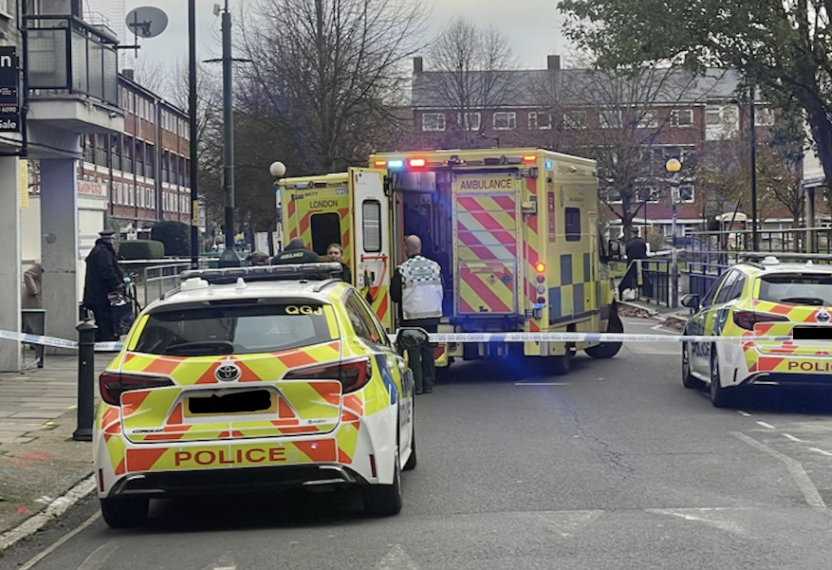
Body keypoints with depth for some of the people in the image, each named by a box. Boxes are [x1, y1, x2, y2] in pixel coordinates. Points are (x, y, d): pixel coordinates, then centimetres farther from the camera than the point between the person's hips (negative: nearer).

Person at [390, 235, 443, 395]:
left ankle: (416, 385, 0)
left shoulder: (401, 270, -11)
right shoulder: (434, 266, 2)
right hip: (433, 315, 4)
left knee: (414, 352, 2)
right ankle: (428, 384, 12)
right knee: (429, 350, 10)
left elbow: (395, 295, -5)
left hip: (411, 317, -4)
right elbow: (441, 291, 9)